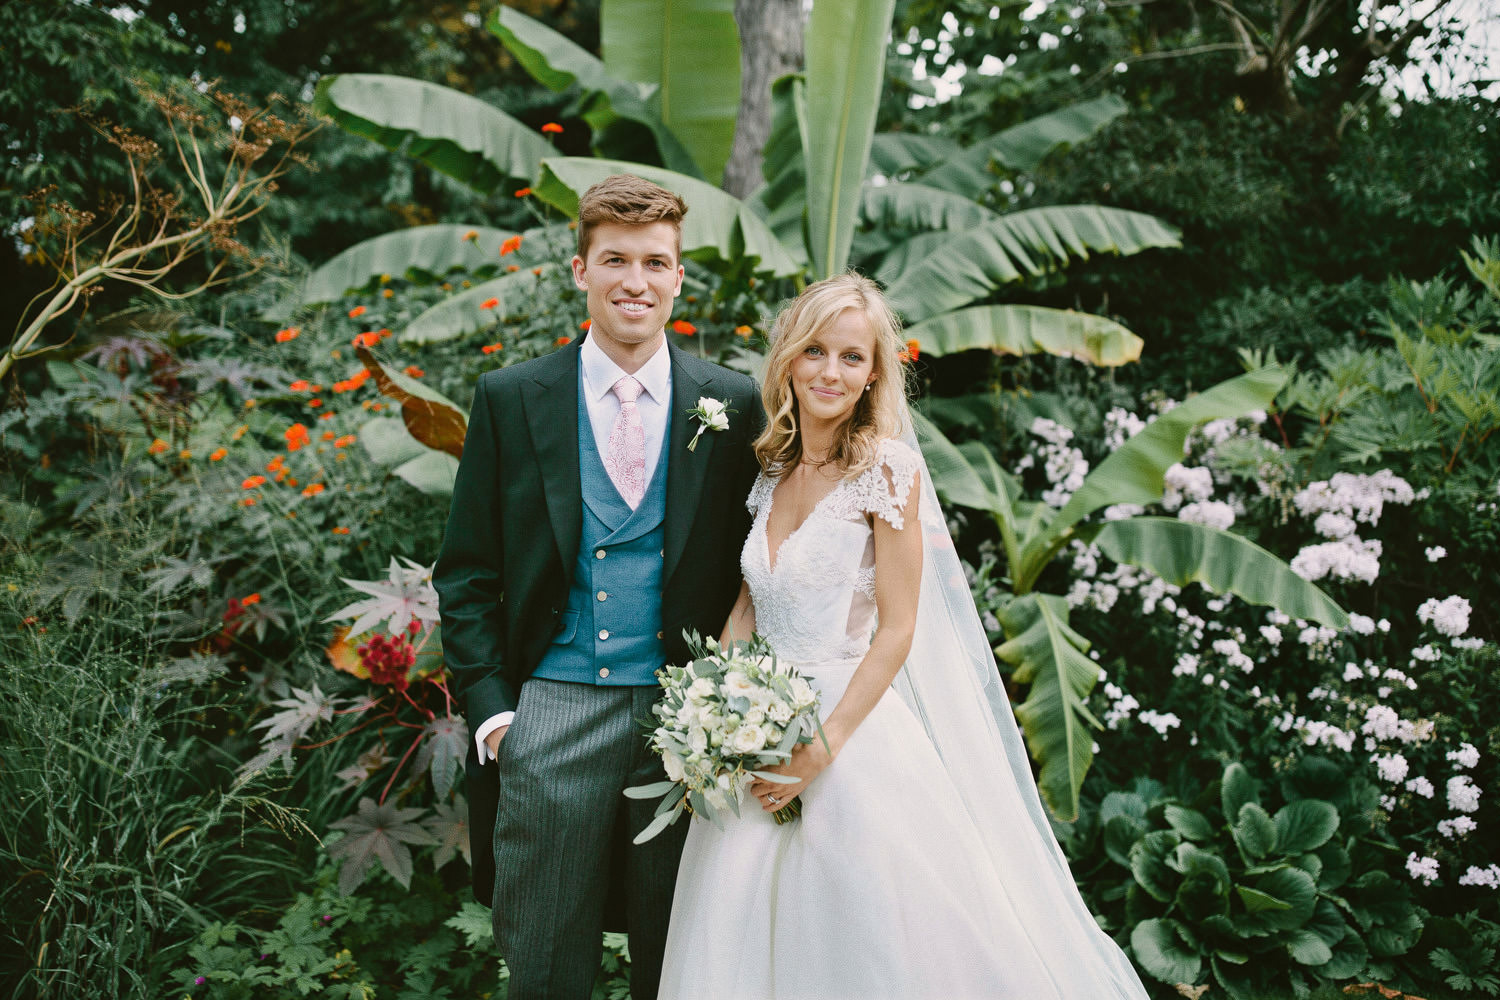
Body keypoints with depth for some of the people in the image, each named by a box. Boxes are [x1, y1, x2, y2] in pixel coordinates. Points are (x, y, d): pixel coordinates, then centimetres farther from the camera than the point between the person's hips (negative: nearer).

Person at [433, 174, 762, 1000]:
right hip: (552, 715, 0)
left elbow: (748, 567, 7)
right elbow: (467, 572, 4)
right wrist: (488, 706, -4)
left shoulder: (733, 404, 2)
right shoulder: (510, 398, 1)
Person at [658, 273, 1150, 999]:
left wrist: (822, 748, -17)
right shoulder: (773, 468, 8)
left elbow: (896, 630, -13)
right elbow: (748, 598, 12)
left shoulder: (887, 467, -10)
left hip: (856, 730, -6)